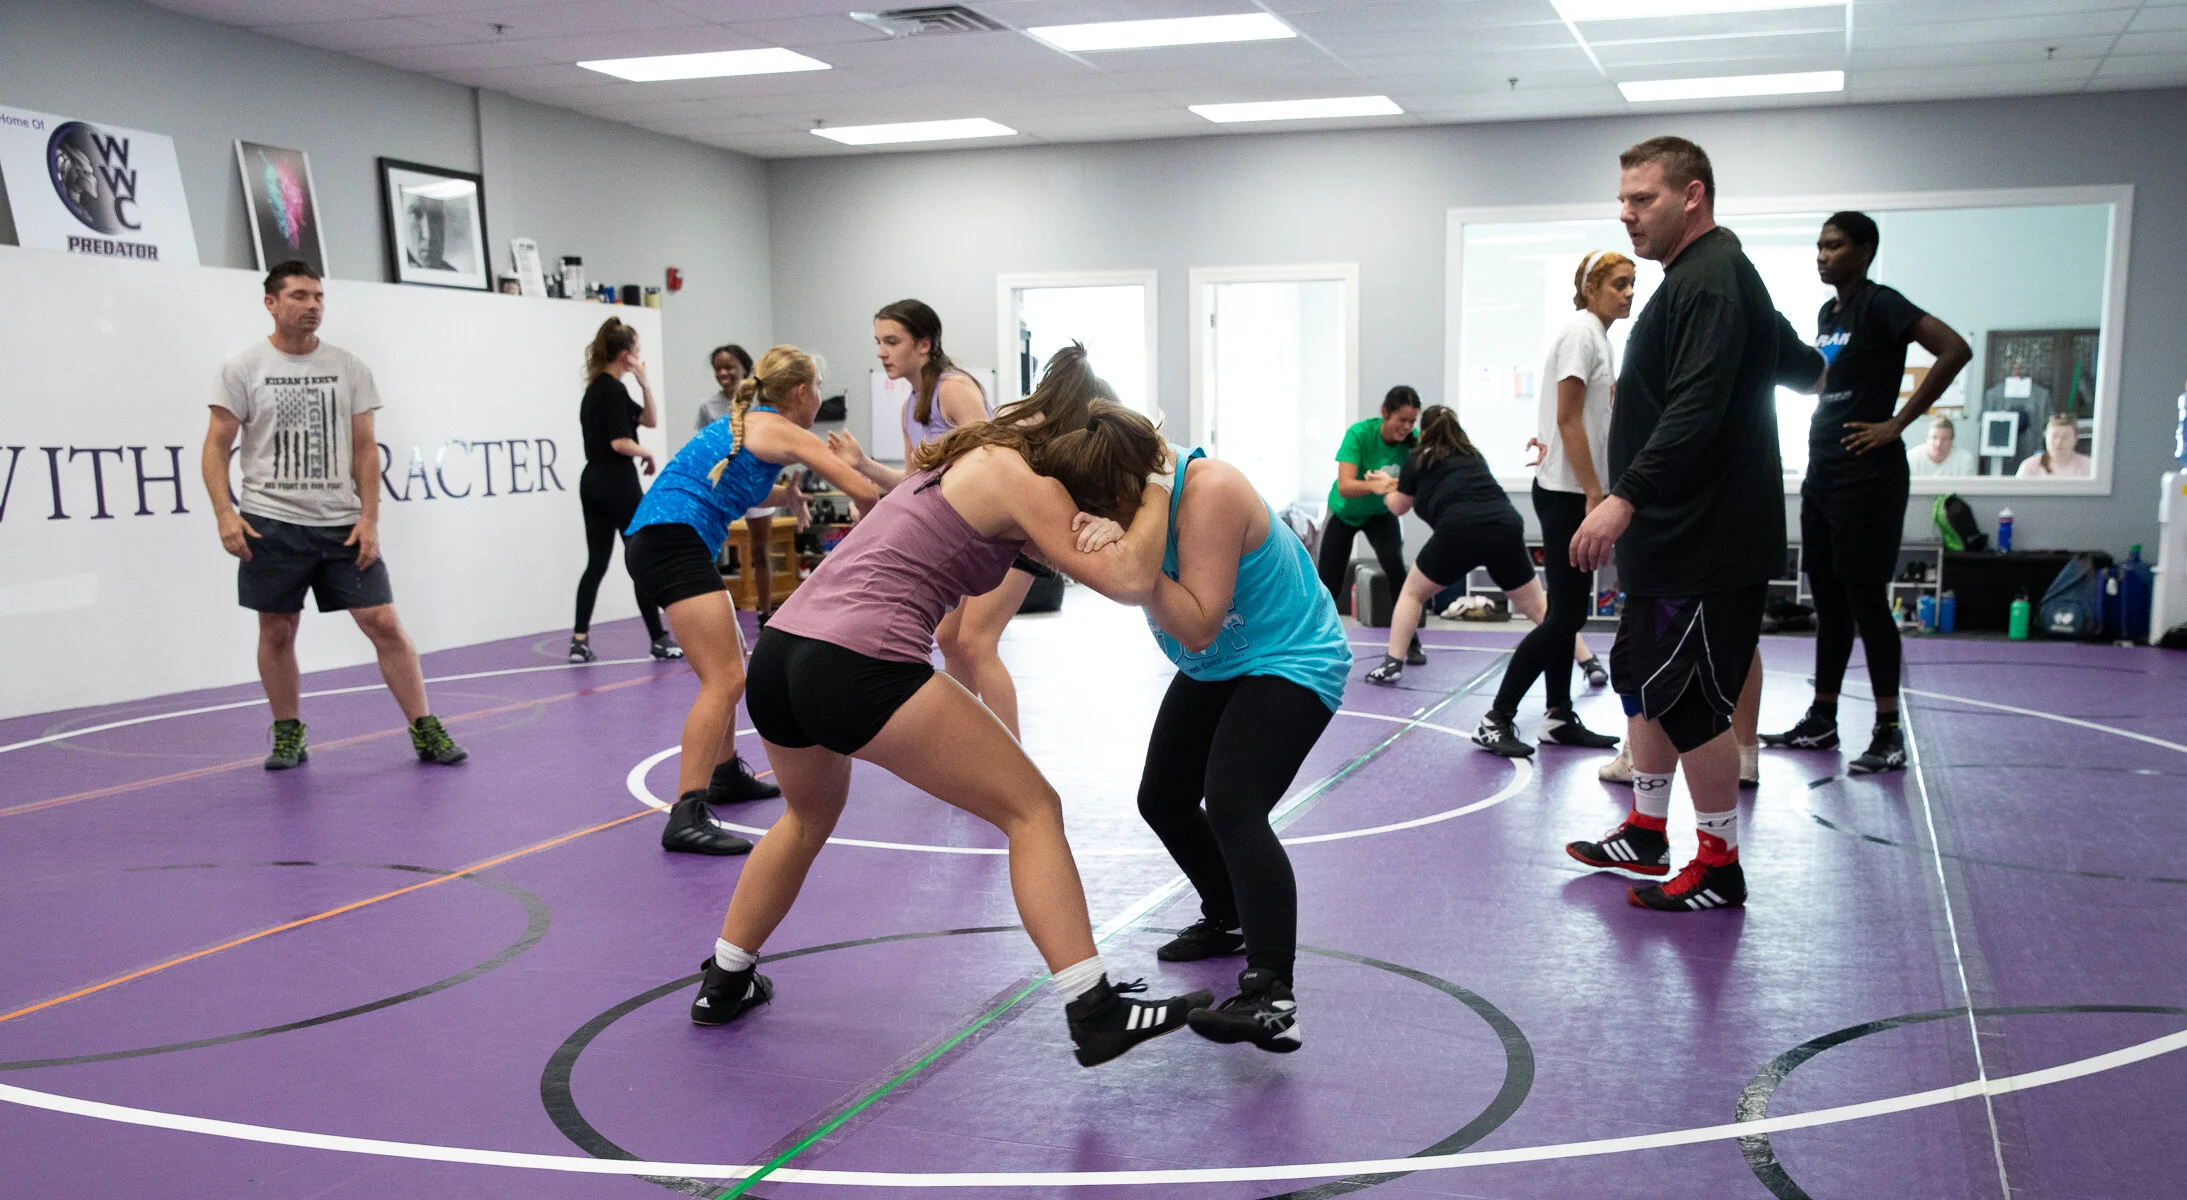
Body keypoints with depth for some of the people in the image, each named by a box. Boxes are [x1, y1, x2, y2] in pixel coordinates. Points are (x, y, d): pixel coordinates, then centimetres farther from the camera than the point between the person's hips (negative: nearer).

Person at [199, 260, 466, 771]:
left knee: (384, 624, -3)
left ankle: (425, 731, 4)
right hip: (271, 523, -1)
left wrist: (369, 518, -3)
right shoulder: (243, 367, 0)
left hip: (344, 524, 1)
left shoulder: (349, 367, 6)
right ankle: (288, 736, 23)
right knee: (277, 632, 7)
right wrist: (224, 512, -13)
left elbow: (365, 447, 6)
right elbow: (217, 445, -1)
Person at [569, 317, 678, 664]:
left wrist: (644, 382, 6)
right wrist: (647, 454, -4)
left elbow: (651, 420, 18)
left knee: (596, 563, 8)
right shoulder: (614, 391, -13)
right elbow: (620, 443, -22)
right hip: (618, 483, -9)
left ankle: (579, 641, 3)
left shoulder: (595, 389, 16)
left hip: (592, 483, 9)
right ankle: (659, 640, 4)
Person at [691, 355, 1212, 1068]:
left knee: (808, 817, 35)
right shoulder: (1025, 481, -4)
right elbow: (1127, 580, -10)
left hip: (779, 653, 9)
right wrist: (1156, 493, 7)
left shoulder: (984, 450, 20)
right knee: (1031, 807, 1)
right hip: (861, 668, -9)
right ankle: (1094, 1014, -3)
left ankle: (725, 983, 44)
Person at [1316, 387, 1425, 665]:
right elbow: (1344, 487, -41)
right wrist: (1374, 485, -59)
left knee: (1395, 568, -23)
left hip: (1380, 513, 1)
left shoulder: (1413, 440, -23)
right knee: (1329, 585, 0)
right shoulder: (1359, 434, -32)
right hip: (1345, 513, -1)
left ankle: (1411, 644, -12)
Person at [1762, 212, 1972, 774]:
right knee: (1828, 601, 12)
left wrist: (1897, 424, -18)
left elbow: (1955, 349, -21)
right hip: (1822, 474, 9)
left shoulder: (1879, 304, -10)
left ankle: (1889, 735, 2)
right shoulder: (1827, 312, 15)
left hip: (1867, 478, -9)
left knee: (1866, 600, -5)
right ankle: (1821, 721, 21)